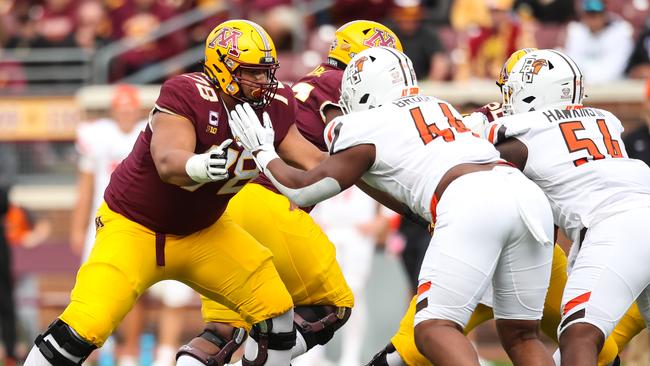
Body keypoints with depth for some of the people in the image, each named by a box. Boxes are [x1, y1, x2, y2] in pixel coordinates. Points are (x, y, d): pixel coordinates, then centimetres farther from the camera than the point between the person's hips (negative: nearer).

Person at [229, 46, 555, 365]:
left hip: (472, 204, -7)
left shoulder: (365, 128, 13)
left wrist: (263, 153, 39)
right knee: (520, 335, 14)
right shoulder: (440, 107, 31)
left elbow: (302, 191, 22)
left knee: (434, 329, -6)